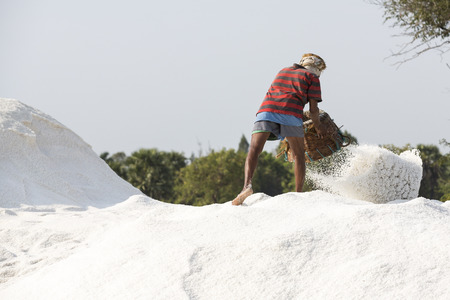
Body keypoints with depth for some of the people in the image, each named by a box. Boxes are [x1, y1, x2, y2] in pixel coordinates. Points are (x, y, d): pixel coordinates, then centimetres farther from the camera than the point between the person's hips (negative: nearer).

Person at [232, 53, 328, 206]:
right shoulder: (312, 77, 19)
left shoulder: (283, 72, 35)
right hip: (291, 113, -3)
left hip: (266, 109, 3)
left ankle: (247, 185, -33)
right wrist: (318, 126, 30)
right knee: (298, 155, 14)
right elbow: (313, 109, 12)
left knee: (254, 151, -10)